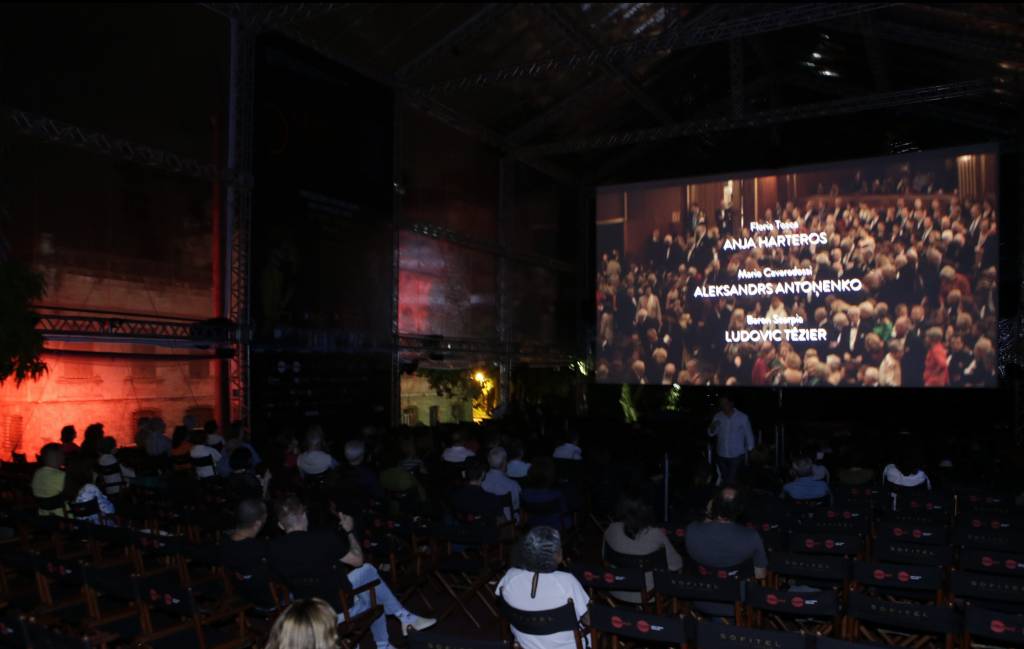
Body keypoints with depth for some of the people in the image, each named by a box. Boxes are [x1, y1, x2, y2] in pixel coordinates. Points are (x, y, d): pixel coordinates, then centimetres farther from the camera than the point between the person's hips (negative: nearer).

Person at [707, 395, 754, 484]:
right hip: (721, 455, 3)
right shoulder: (717, 417, -2)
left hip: (736, 456, -3)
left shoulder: (742, 417, -11)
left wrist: (749, 452, 2)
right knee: (724, 481, 12)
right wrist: (712, 428, -20)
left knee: (731, 482, -8)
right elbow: (711, 434, 2)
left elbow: (748, 435, -2)